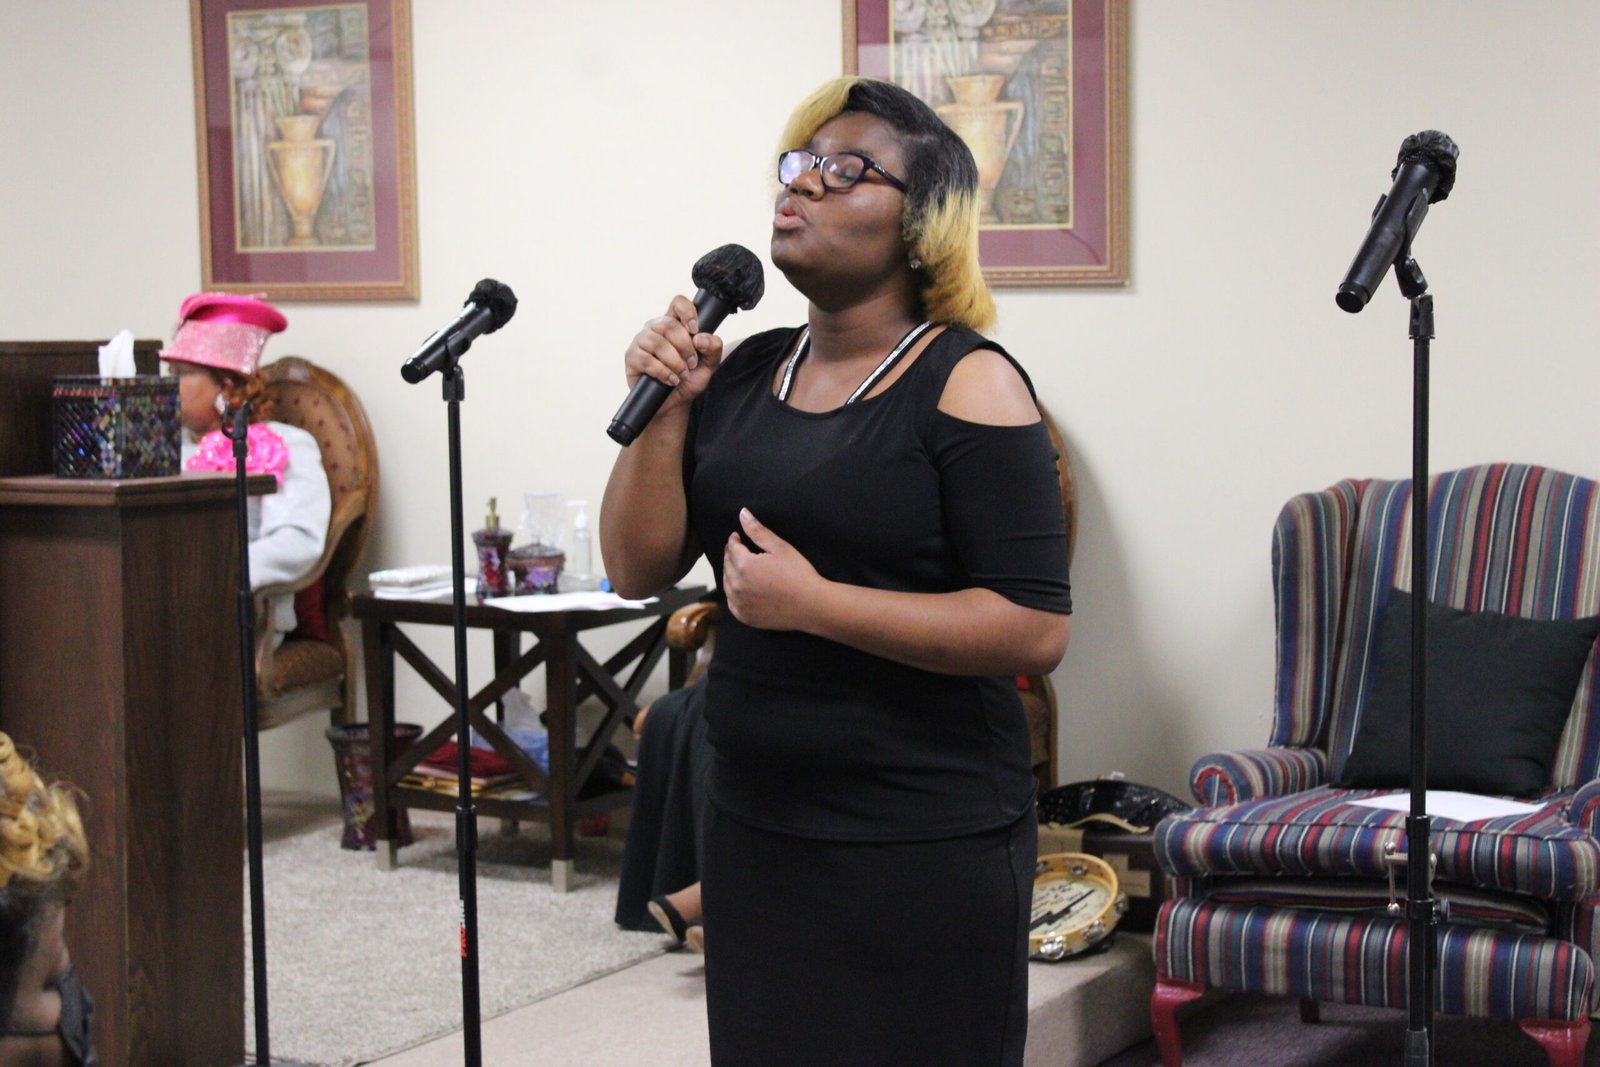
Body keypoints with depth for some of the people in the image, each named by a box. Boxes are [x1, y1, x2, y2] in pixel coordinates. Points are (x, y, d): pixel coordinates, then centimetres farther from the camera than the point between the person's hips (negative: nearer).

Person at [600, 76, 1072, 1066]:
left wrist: (814, 603, -21)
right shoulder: (744, 372, 6)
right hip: (756, 827, 6)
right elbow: (639, 569, 5)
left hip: (927, 850, -5)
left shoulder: (968, 383, -11)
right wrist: (662, 409, -9)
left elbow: (1037, 631, -17)